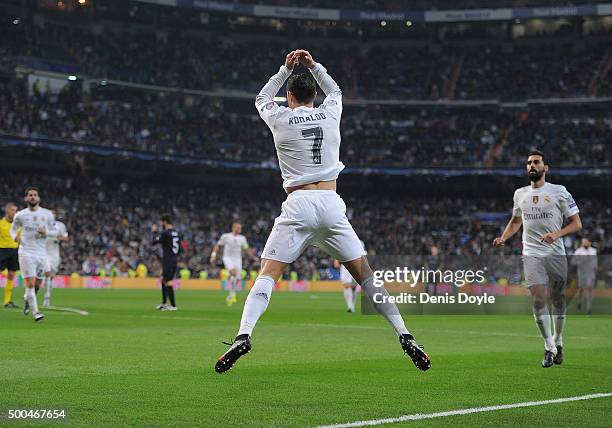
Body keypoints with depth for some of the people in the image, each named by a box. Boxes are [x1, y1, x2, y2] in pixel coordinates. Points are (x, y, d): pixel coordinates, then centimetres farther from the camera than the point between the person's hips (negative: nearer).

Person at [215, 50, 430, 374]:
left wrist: (285, 70, 31)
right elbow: (335, 90, 37)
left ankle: (243, 336, -23)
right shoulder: (330, 113, 12)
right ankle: (404, 336, 2)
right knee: (365, 273, 8)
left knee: (267, 274, -4)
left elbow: (262, 99, 29)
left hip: (299, 204, -2)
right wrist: (313, 66, 35)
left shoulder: (281, 119, 6)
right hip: (332, 204, 2)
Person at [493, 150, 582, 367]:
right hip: (532, 254, 2)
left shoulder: (559, 192, 0)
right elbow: (515, 221, 28)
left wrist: (557, 234, -17)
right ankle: (549, 347, -3)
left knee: (559, 300, 4)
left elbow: (576, 223, 0)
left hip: (556, 253, -1)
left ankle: (557, 342, 25)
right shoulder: (520, 194, 11)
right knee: (538, 299, -12)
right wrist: (503, 238, 10)